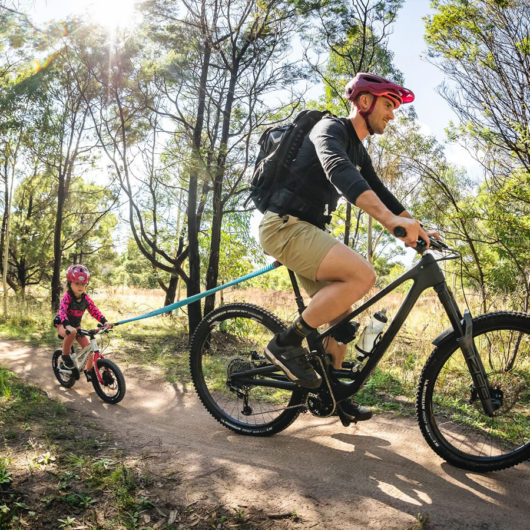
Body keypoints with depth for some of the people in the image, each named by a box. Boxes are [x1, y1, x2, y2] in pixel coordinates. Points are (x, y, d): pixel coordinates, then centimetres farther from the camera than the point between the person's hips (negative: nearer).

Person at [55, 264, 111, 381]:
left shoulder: (86, 298, -8)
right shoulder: (67, 297, -23)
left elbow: (94, 310, -11)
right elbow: (62, 311, -36)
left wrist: (105, 322, -27)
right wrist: (68, 326, -54)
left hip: (77, 326, 5)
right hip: (63, 325, -5)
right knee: (72, 333, -40)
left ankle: (89, 371, 15)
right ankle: (65, 356, -17)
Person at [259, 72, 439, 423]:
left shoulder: (359, 153, 18)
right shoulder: (330, 129, -12)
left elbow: (380, 193, 21)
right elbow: (338, 171, -32)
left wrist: (418, 229, 7)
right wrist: (390, 219, -46)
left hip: (307, 230, 10)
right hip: (285, 225, -10)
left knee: (342, 315, 10)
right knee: (363, 275, -26)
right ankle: (286, 343, -15)